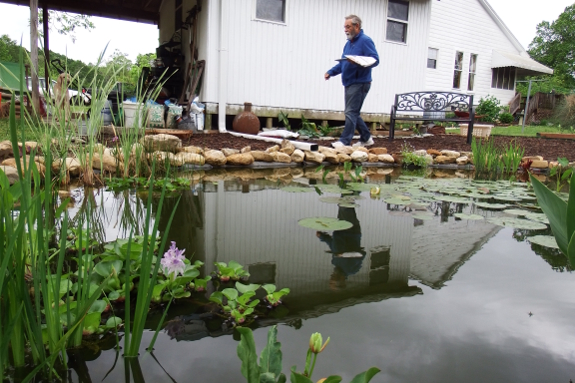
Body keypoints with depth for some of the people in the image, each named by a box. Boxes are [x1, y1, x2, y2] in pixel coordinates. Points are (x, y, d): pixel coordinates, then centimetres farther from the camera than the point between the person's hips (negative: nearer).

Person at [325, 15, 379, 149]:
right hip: (349, 83, 9)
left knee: (351, 113, -11)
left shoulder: (365, 41, -8)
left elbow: (375, 60, -17)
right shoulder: (348, 43, 19)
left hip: (360, 83, -9)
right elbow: (342, 63, 24)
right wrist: (331, 72, 10)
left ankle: (345, 141, -10)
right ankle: (366, 138, 24)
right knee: (353, 113, 13)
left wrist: (358, 62, -31)